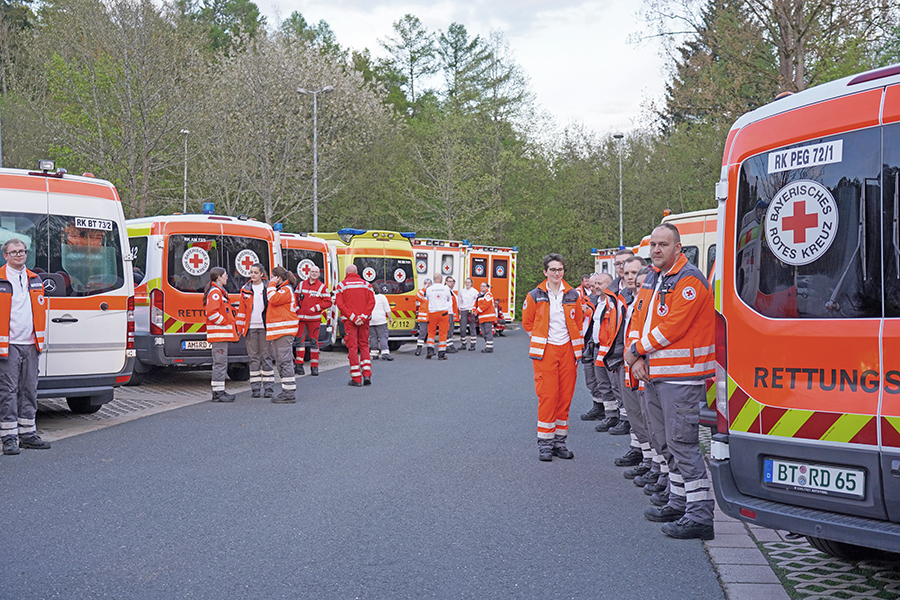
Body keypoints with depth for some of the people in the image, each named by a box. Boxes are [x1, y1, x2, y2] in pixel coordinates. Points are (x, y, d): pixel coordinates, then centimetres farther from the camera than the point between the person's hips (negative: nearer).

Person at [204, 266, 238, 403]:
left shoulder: (219, 291, 21)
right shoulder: (215, 292, -14)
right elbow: (211, 312, -25)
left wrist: (229, 322, 17)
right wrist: (223, 322, -15)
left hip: (223, 334, 11)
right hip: (219, 333, -11)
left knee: (221, 363, 13)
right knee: (220, 363, -9)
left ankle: (219, 392, 17)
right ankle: (218, 393, -8)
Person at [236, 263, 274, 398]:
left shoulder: (268, 287, 4)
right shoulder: (246, 289, 10)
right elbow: (242, 309, 13)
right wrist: (240, 327, 8)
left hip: (265, 327, -2)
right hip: (251, 328, 2)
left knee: (266, 357, 0)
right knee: (254, 358, 4)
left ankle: (268, 388, 4)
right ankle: (255, 388, 8)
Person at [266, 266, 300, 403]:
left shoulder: (286, 290, -9)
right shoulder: (280, 289, 22)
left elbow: (274, 299, -22)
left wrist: (272, 285, -11)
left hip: (284, 330, -11)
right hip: (278, 331, 11)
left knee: (285, 361, -12)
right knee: (280, 362, 12)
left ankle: (290, 394, -12)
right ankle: (287, 392, 17)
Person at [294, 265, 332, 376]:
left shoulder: (322, 287, 1)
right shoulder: (301, 284, 11)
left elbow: (328, 302, 0)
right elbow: (295, 297, 20)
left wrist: (315, 308, -9)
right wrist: (296, 308, 4)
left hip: (314, 318, -3)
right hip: (301, 318, 3)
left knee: (314, 341, 0)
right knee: (299, 340, 1)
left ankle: (314, 367, 4)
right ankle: (298, 365, 7)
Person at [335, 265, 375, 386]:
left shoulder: (341, 285, 3)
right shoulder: (366, 284, 10)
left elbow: (340, 303, -8)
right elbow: (371, 302, -1)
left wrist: (353, 318, -12)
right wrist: (362, 317, -9)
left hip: (349, 321, -3)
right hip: (364, 321, 3)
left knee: (352, 348, 0)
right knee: (364, 346, 14)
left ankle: (356, 379, -2)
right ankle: (367, 375, 4)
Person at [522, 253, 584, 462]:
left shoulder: (573, 296, 7)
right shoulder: (535, 296, 0)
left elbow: (579, 323, 17)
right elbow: (527, 323, 11)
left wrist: (578, 348, 13)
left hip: (567, 350, 3)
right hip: (545, 351, -3)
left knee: (565, 396, 4)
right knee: (547, 396, -7)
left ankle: (560, 442, 14)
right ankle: (544, 443, 2)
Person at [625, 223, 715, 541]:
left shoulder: (689, 281, -13)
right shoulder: (651, 280, 16)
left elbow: (671, 328, -19)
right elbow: (637, 320, 15)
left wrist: (637, 350, -9)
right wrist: (635, 357, -2)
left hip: (681, 376, -9)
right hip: (653, 374, 9)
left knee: (683, 443, -11)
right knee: (668, 442, 17)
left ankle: (699, 515, -8)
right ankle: (678, 502, 29)